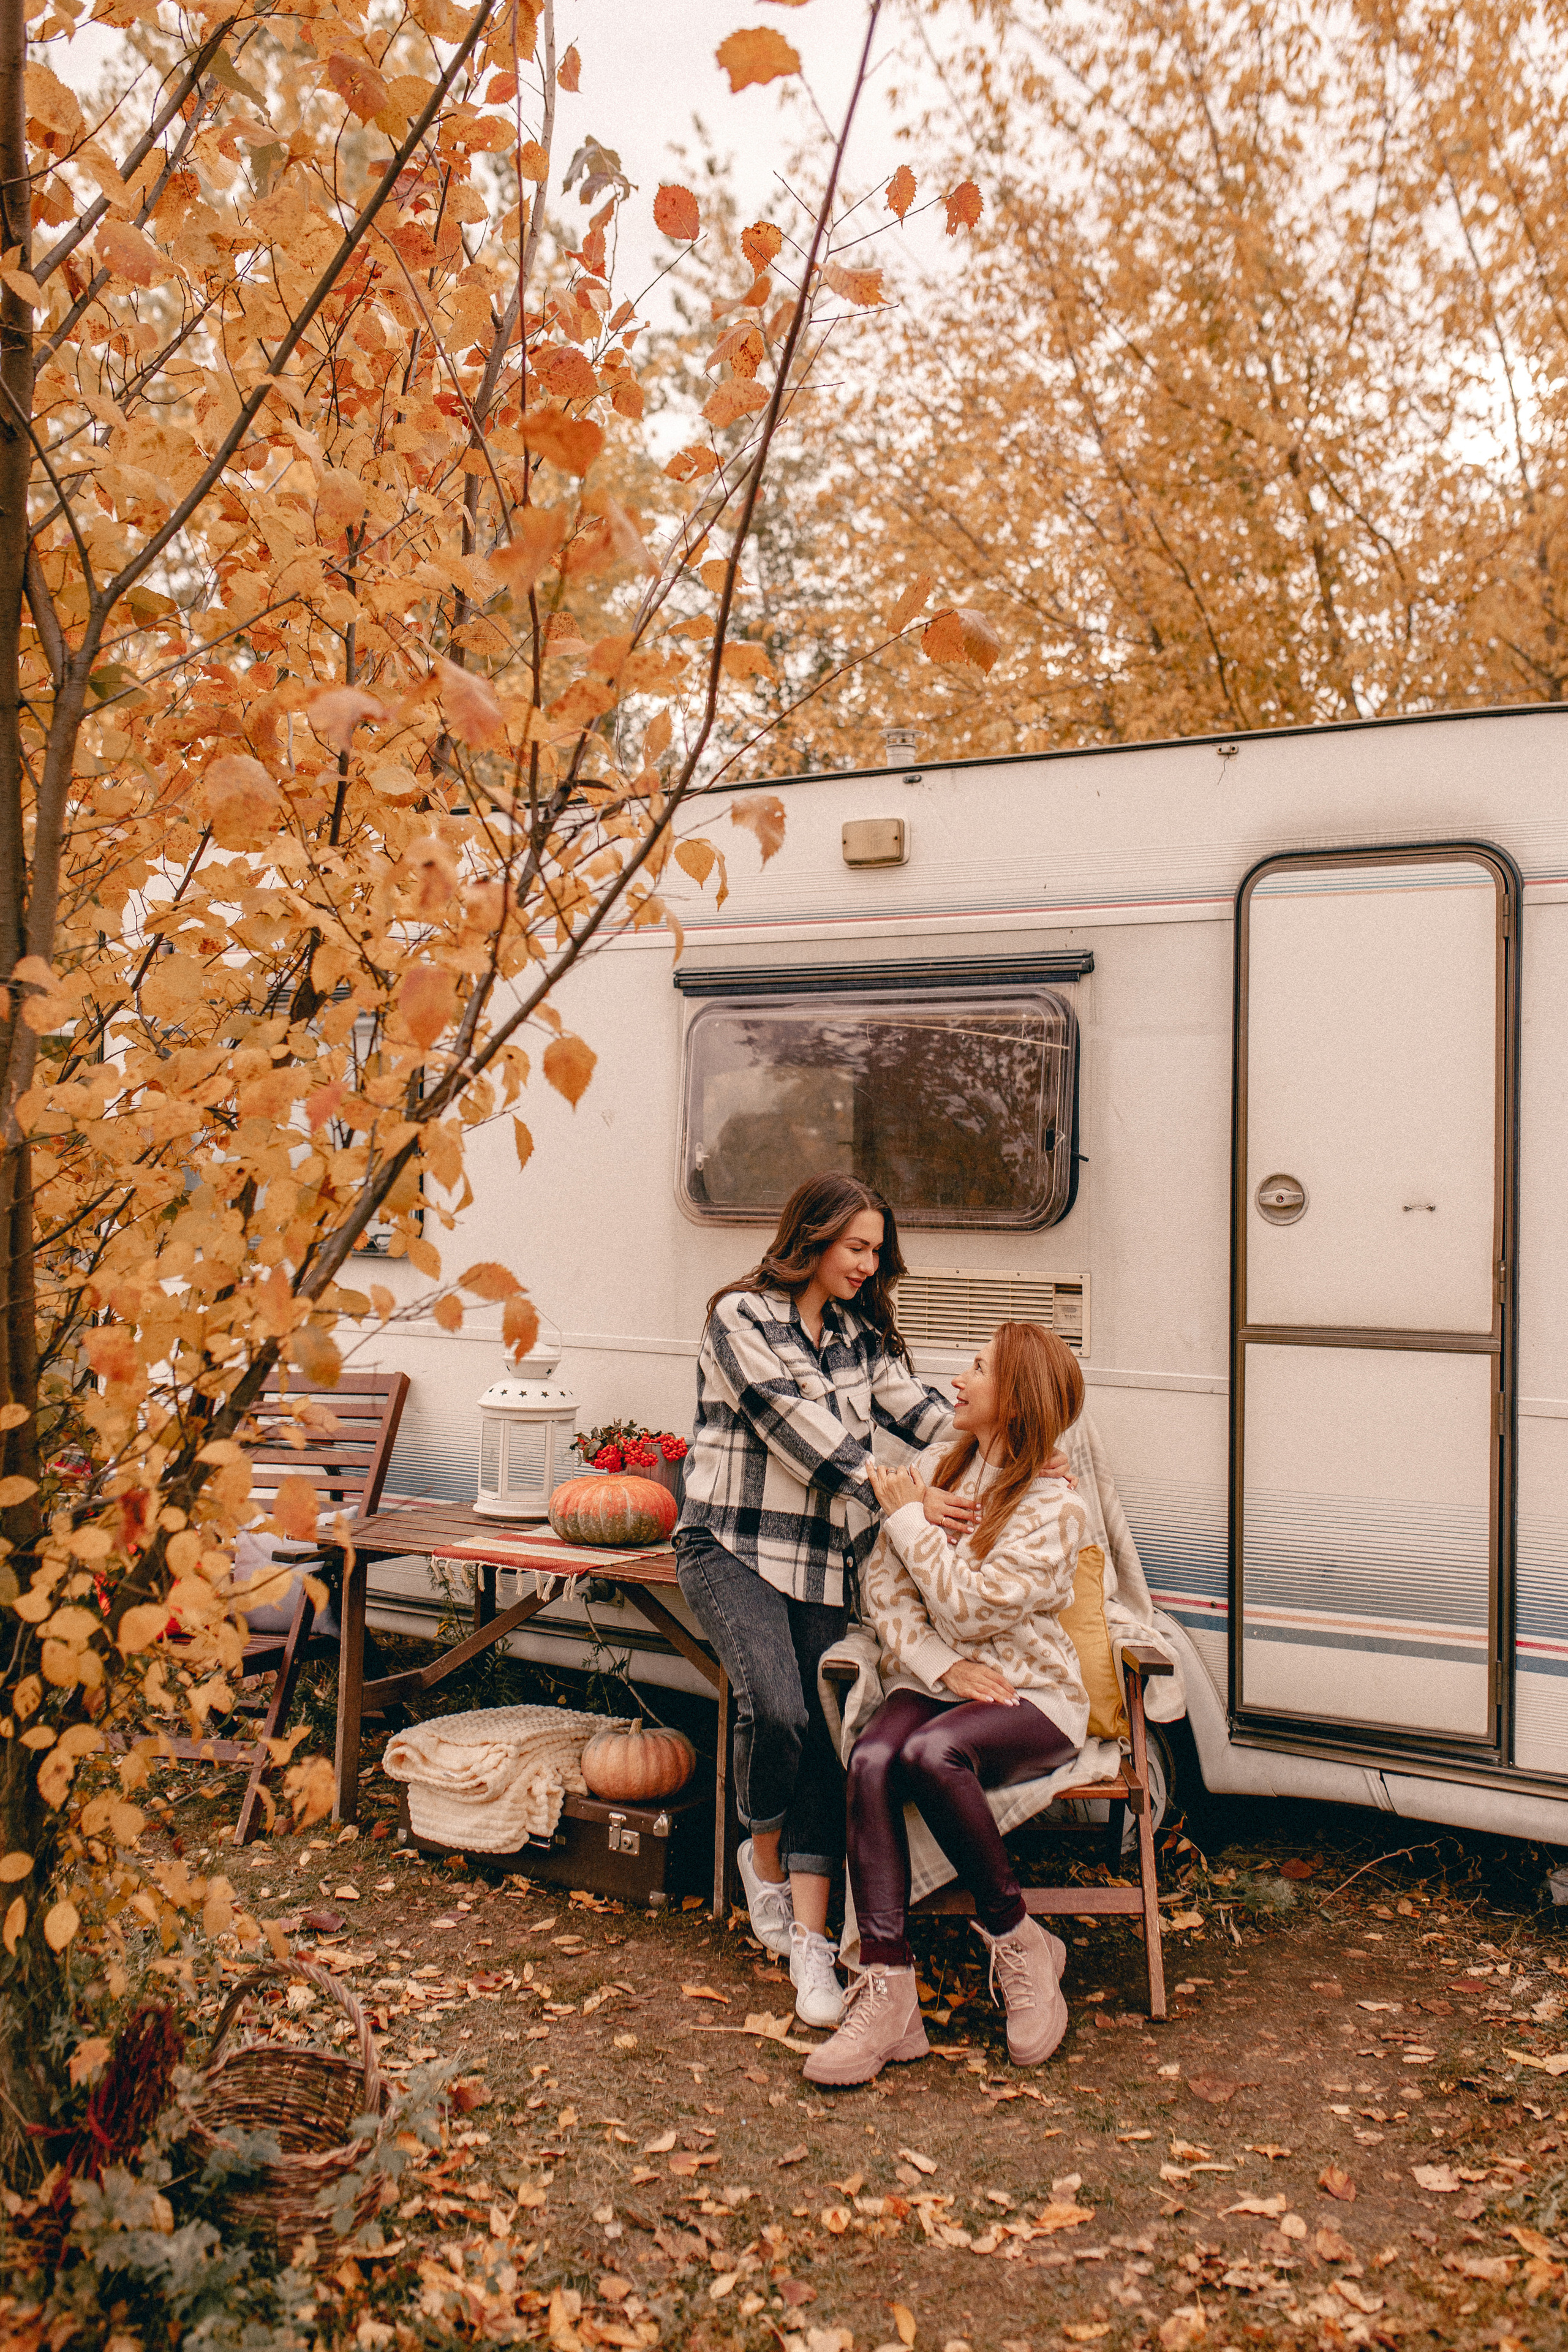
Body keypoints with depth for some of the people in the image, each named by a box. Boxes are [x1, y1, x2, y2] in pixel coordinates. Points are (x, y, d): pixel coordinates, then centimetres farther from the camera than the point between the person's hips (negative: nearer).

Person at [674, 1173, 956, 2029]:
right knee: (776, 1708, -24)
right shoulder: (741, 1317, -6)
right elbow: (794, 1423, -16)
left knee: (822, 1734, -4)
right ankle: (765, 1859, 6)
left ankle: (809, 1939, 1)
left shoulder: (860, 1335, 14)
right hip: (734, 1547, -5)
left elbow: (915, 1406, 3)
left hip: (823, 1557, 6)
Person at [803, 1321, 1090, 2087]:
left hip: (1029, 1693, -4)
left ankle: (1019, 1943, -13)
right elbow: (883, 1588, 4)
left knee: (932, 1752, -34)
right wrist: (942, 1667, -10)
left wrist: (910, 1517, -9)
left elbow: (970, 1610, -17)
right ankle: (886, 1994, -27)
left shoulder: (1056, 1508, -8)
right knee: (871, 1759, -28)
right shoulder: (932, 1470, 9)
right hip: (929, 1682, 4)